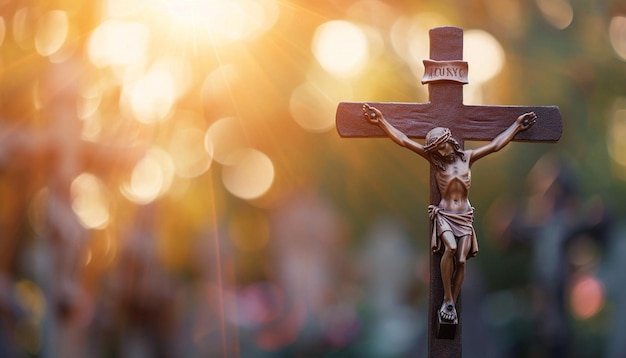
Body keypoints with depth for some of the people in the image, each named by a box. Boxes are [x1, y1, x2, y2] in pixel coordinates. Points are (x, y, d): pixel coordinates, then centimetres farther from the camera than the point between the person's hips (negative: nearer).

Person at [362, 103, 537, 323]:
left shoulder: (467, 157, 7)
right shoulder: (434, 159, 2)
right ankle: (448, 300, -21)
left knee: (460, 261, -9)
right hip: (444, 214, -2)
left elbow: (496, 145, 14)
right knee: (450, 248, -29)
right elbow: (403, 141, -1)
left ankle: (450, 305, 2)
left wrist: (517, 125, 16)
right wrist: (381, 121, -5)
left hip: (464, 216, 2)